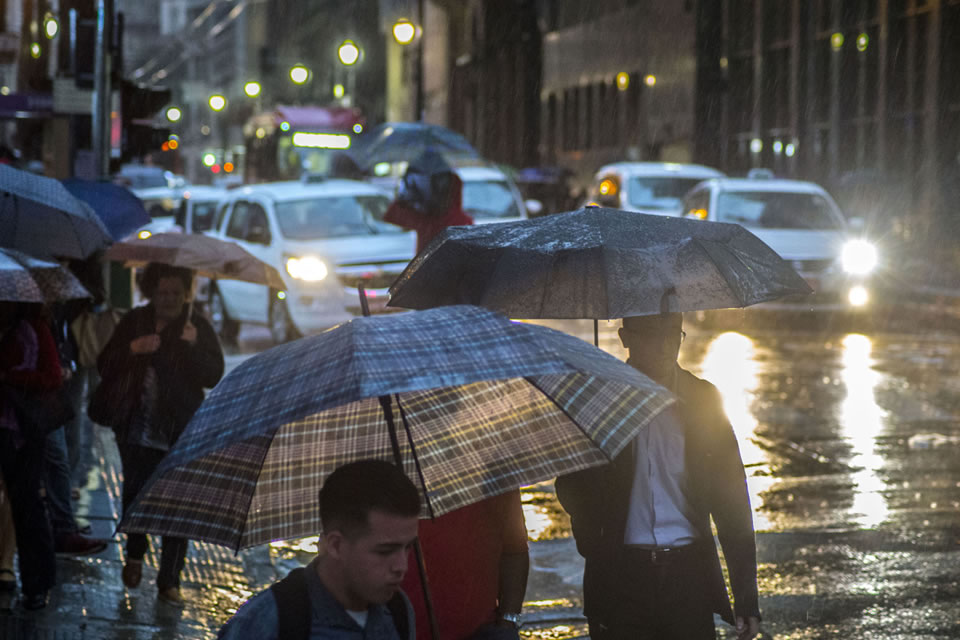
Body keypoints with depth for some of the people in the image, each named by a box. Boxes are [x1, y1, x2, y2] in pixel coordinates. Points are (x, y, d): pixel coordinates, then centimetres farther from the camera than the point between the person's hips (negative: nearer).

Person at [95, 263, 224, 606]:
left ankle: (169, 582, 5)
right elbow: (105, 366, 3)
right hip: (136, 431, 2)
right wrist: (133, 349, -14)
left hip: (180, 433, -2)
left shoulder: (198, 327, -1)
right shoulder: (134, 322, 5)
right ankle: (135, 555, 39)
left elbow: (214, 375, -9)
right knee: (134, 494, 10)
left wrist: (193, 346, -24)